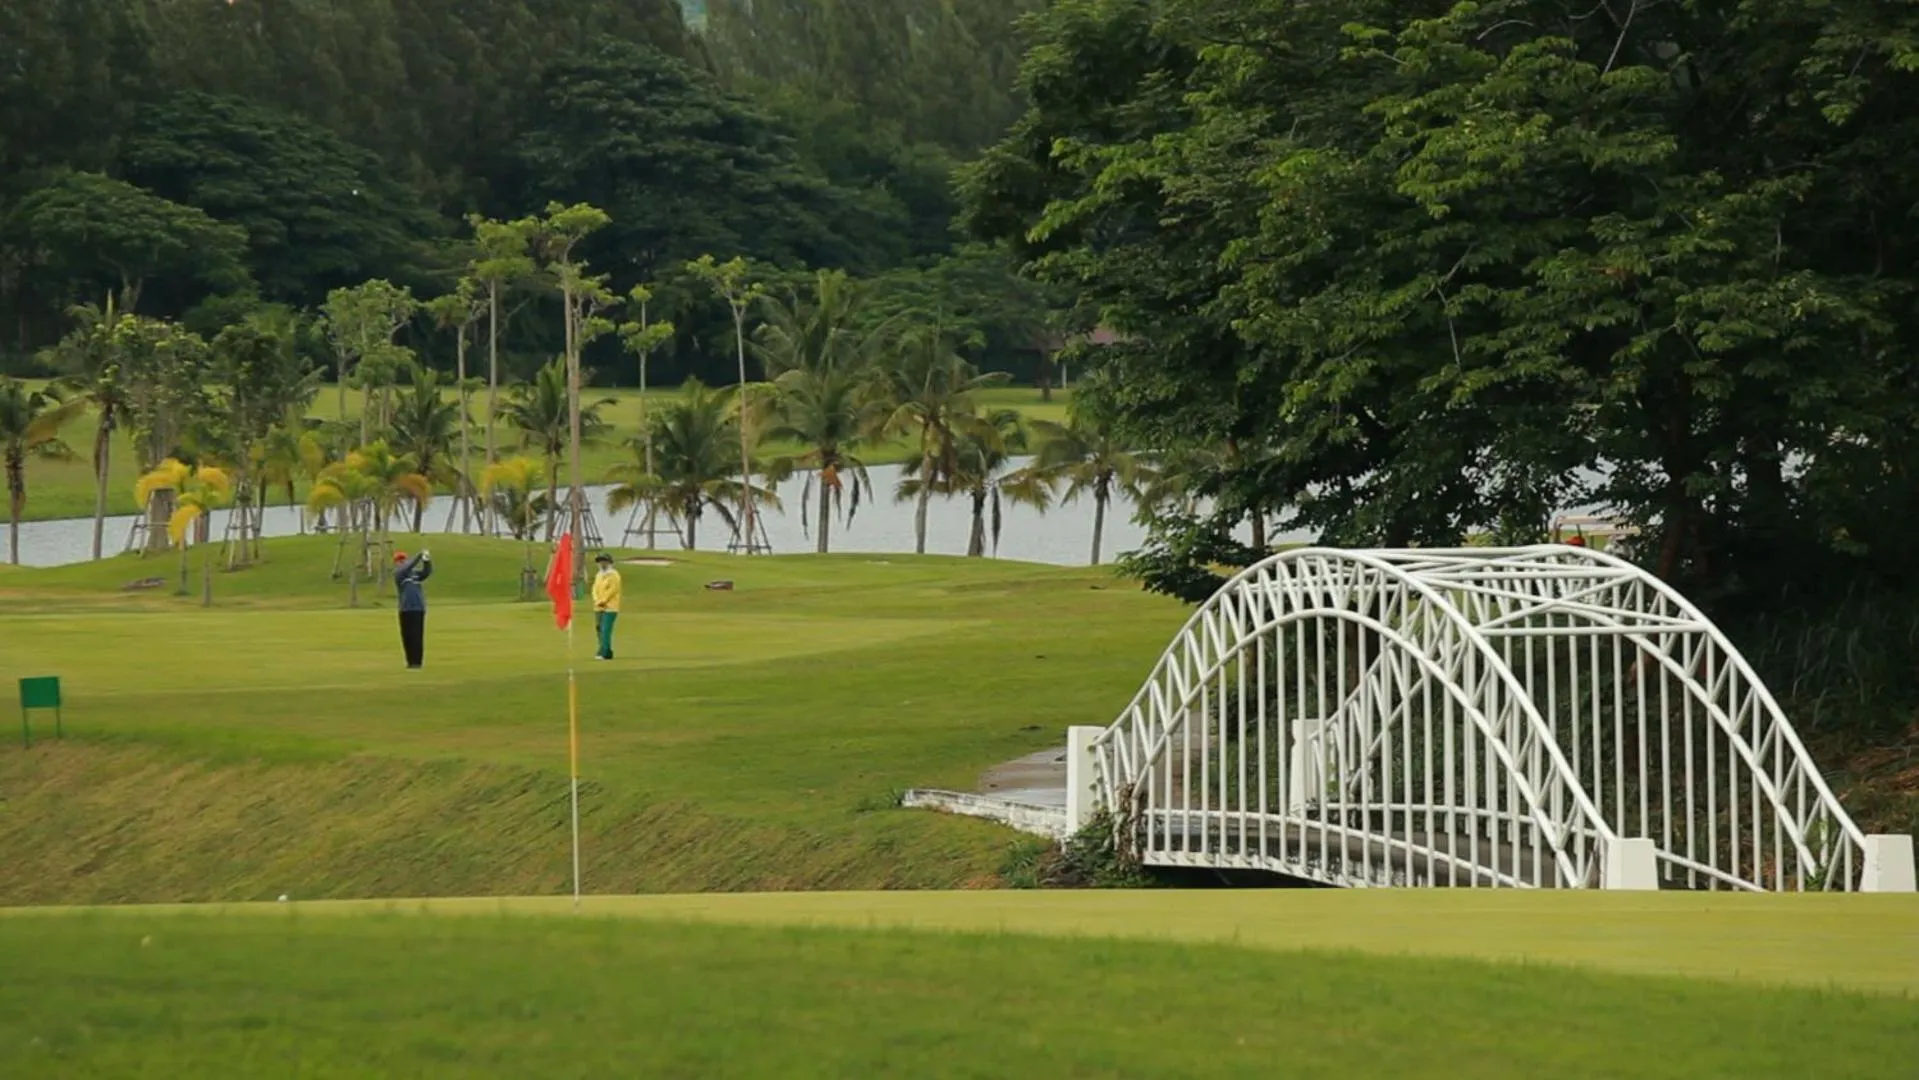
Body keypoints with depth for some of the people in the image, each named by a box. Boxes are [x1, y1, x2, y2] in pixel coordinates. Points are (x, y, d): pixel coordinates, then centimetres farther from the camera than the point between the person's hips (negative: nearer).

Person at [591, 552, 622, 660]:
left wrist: (603, 601, -12)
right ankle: (607, 653, 12)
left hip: (610, 608, -8)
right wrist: (597, 600, -5)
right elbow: (595, 589, 13)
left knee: (605, 630, -15)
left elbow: (612, 590, -12)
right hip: (598, 608, 8)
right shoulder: (598, 575, 19)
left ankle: (602, 653, -19)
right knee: (600, 629, 6)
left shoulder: (614, 575, -4)